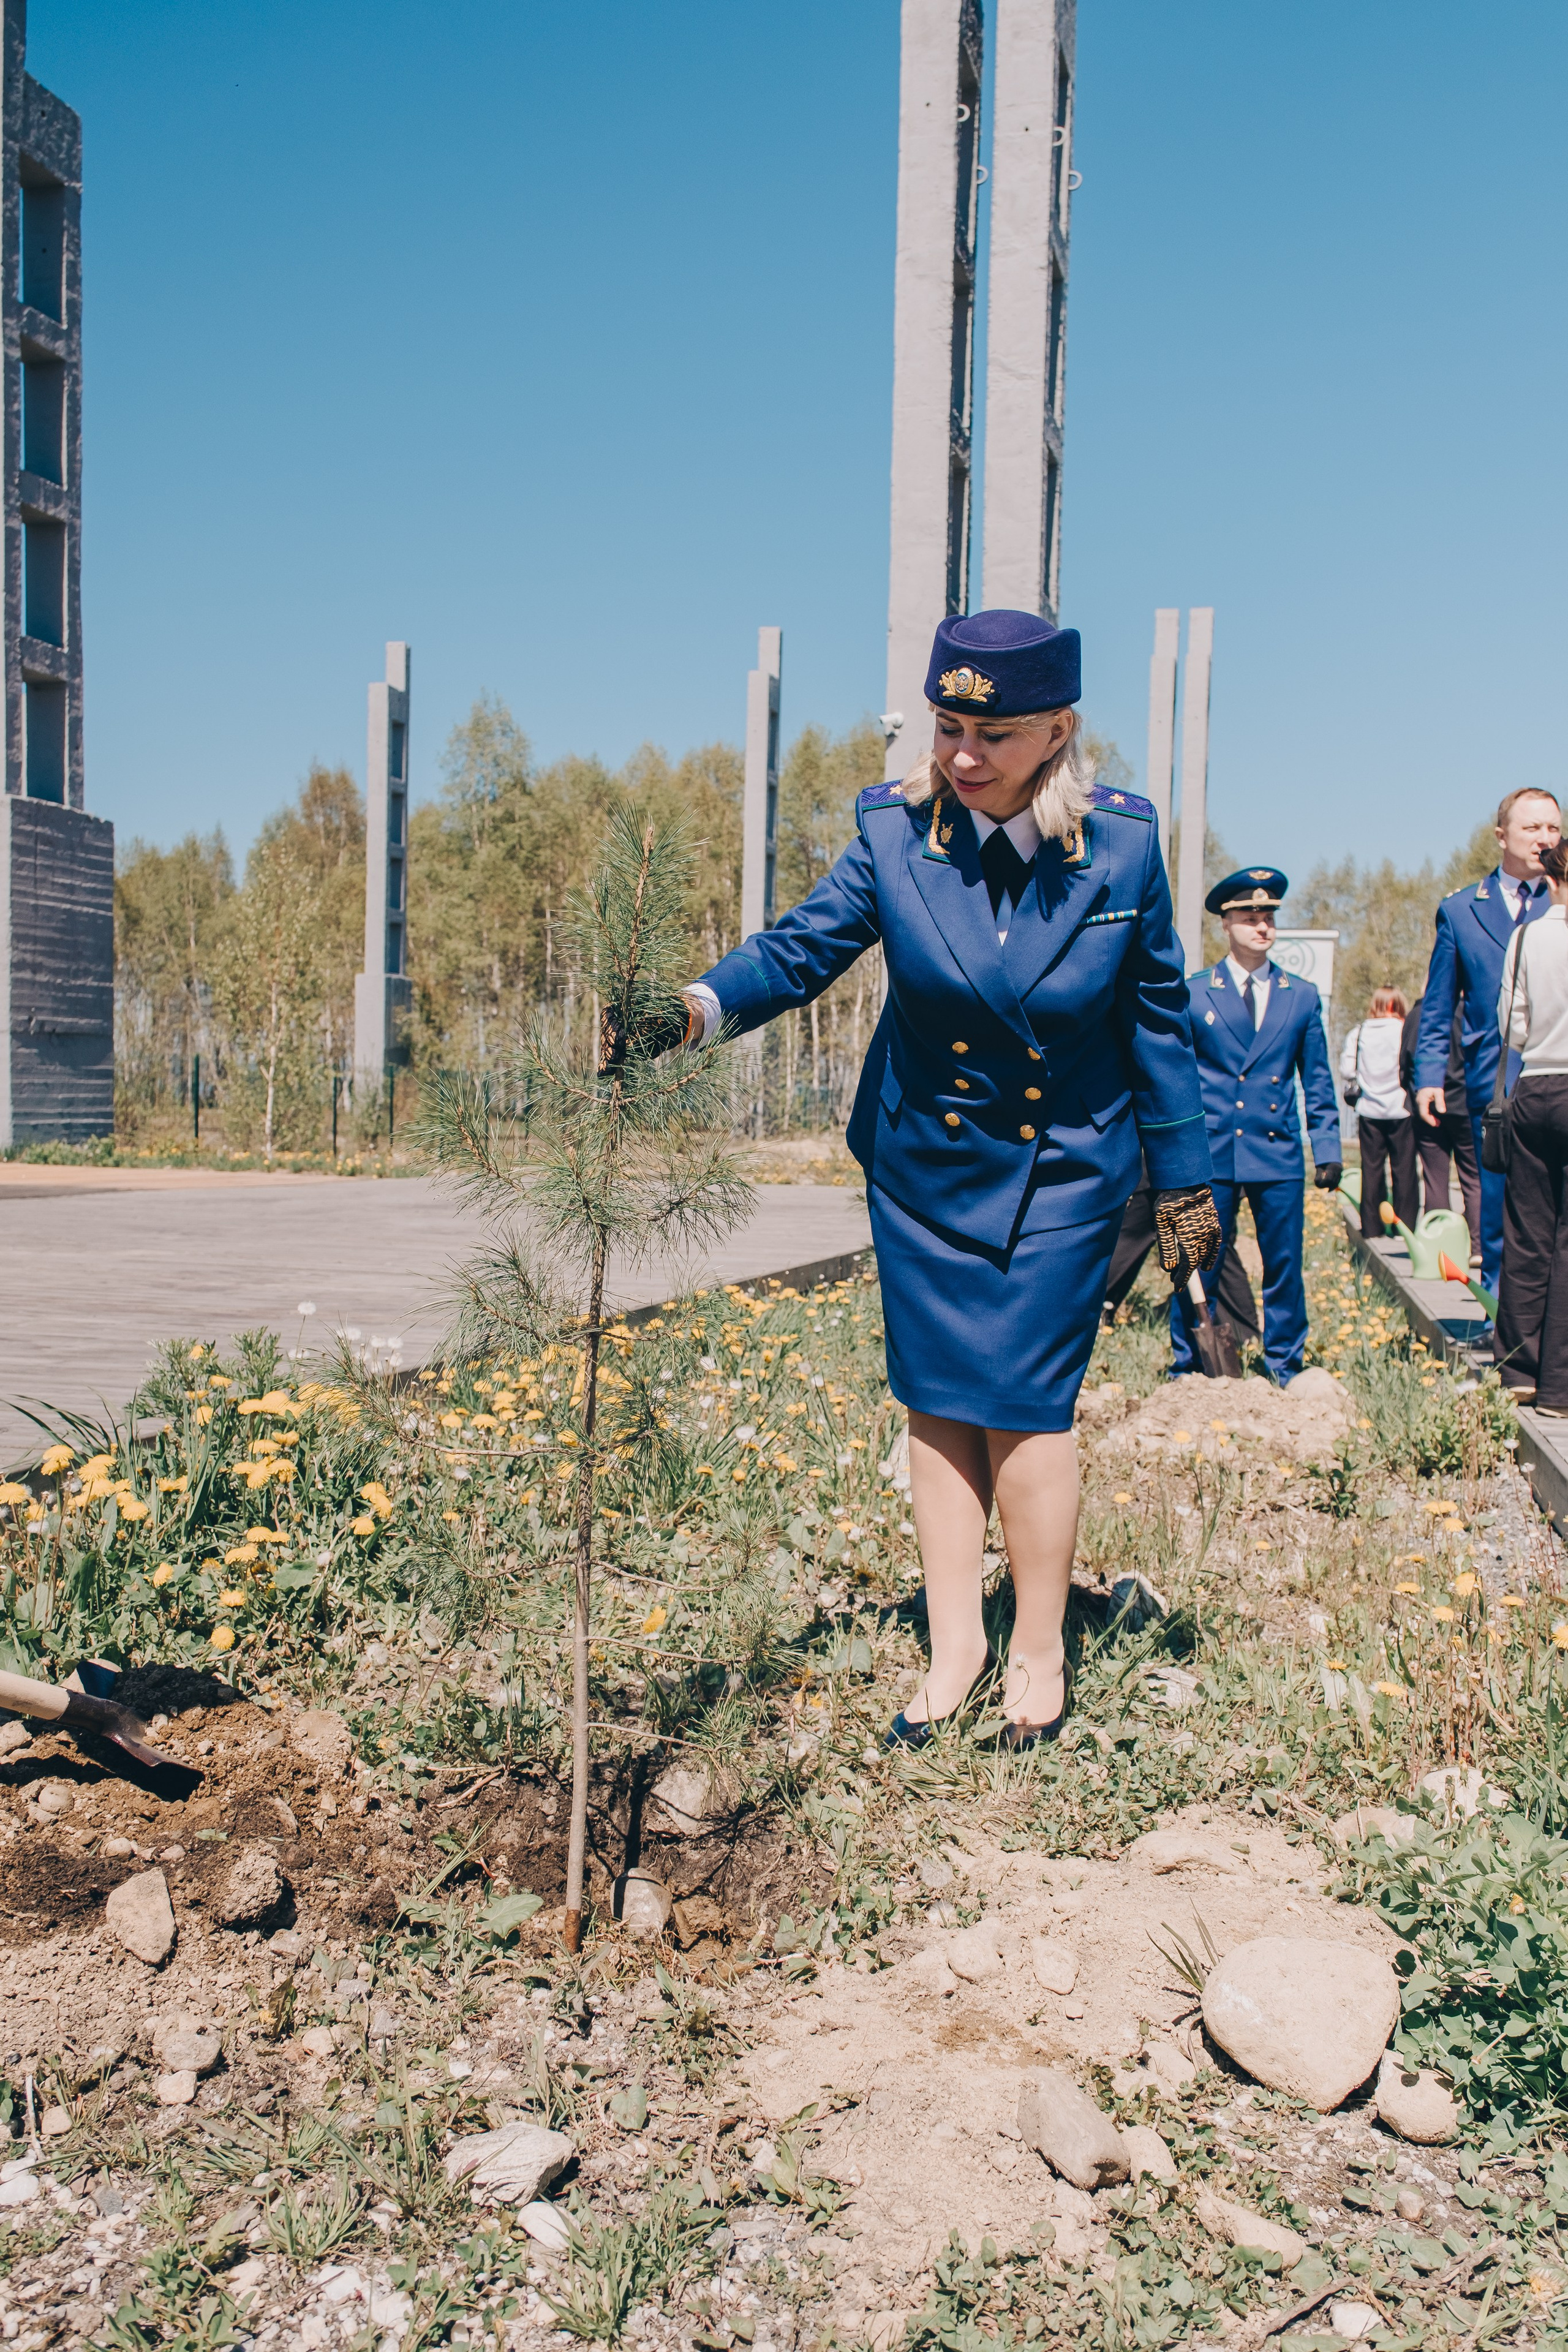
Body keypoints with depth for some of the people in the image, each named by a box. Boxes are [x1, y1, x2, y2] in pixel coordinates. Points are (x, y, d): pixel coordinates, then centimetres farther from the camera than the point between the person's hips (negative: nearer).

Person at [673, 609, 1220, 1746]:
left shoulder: (1122, 843, -11)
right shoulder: (895, 828, -10)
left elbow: (1156, 1016, -2)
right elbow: (805, 946, -10)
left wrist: (1185, 1181, 2)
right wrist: (702, 1005, -31)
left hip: (1064, 1173, -2)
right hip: (924, 1167, 2)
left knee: (1025, 1402, -4)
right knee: (937, 1403, 7)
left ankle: (1039, 1651, 17)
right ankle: (955, 1642, 22)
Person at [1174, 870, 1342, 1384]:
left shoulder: (1302, 995, 10)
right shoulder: (1193, 993, 3)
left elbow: (1317, 1081, 12)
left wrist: (1327, 1148, 4)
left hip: (1278, 1153, 2)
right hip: (1209, 1153, -2)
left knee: (1285, 1265, 6)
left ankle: (1284, 1370, 20)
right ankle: (1187, 1370, 15)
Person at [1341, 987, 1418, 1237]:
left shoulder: (1359, 1032, 2)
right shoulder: (1405, 1031, -8)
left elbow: (1346, 1071, 1)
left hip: (1369, 1111, 3)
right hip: (1400, 1111, -3)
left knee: (1372, 1169, 7)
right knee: (1404, 1169, 4)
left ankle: (1372, 1228, 8)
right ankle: (1406, 1226, 4)